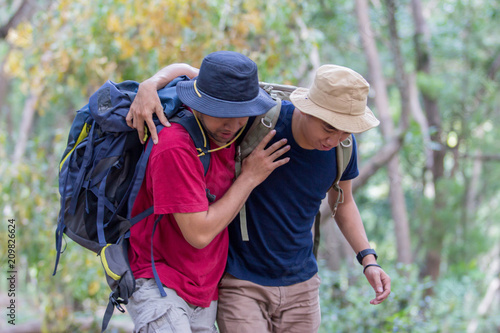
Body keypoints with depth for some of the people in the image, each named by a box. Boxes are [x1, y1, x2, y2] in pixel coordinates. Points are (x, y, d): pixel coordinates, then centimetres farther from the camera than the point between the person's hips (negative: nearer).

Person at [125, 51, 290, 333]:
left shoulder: (222, 129, -2)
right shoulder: (175, 148, -25)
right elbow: (199, 233, -23)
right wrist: (250, 177, -16)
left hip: (204, 292, 8)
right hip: (158, 283, -8)